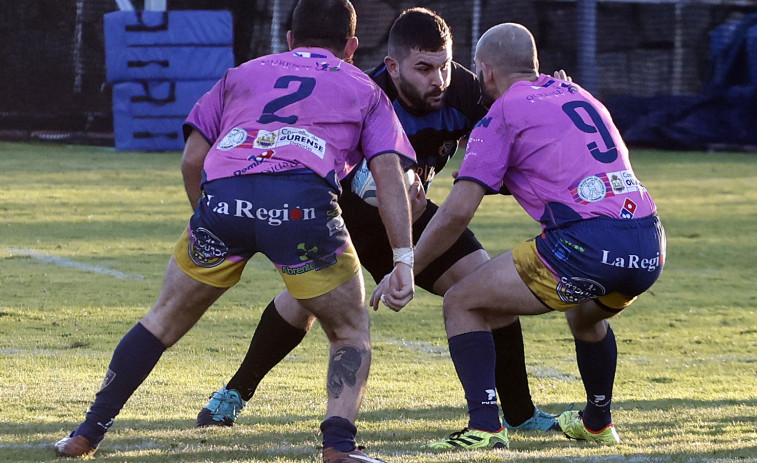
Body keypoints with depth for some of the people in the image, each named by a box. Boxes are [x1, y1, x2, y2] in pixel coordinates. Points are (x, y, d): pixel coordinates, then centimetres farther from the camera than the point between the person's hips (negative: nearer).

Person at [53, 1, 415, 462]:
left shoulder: (243, 74, 32)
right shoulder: (364, 90, 27)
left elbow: (192, 159, 23)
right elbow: (388, 171, 11)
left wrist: (211, 223, 34)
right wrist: (404, 259, 7)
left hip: (221, 198, 2)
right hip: (302, 200, -2)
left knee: (164, 321, 20)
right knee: (352, 332, 17)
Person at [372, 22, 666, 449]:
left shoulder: (503, 114, 5)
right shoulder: (581, 97, 25)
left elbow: (457, 213, -1)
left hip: (584, 246, -7)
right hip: (650, 248, 7)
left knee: (462, 304, 7)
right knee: (586, 314, 39)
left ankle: (484, 426, -7)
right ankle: (597, 424, 47)